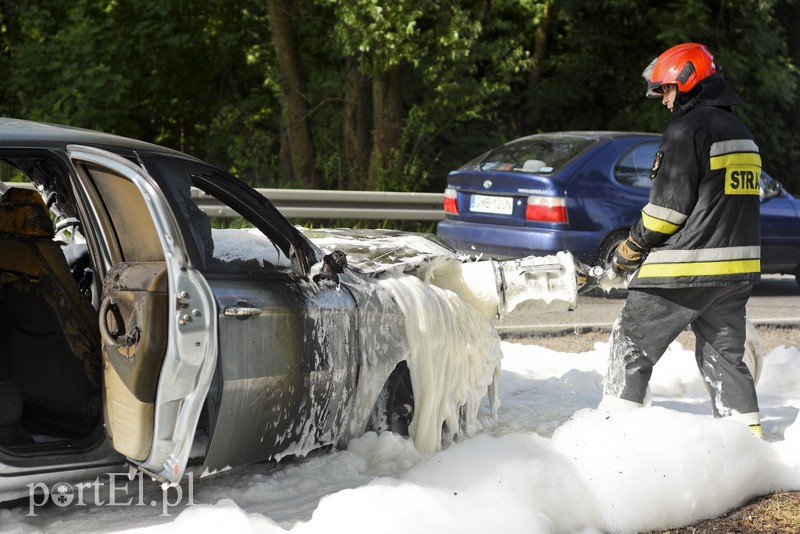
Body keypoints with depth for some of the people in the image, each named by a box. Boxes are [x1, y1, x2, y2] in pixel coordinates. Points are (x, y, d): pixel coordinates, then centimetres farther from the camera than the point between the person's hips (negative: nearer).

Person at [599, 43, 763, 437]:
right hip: (737, 270, 8)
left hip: (685, 269, -8)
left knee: (632, 345, 1)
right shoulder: (741, 132, 18)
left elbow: (669, 205, -15)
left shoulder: (687, 129, -11)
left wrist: (631, 249, -2)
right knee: (724, 354, 15)